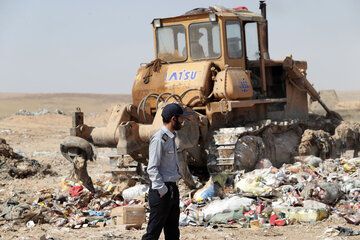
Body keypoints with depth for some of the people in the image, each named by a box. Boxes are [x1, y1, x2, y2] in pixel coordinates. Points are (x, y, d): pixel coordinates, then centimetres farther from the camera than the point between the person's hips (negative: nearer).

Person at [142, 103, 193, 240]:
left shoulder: (171, 137, 16)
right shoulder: (159, 139, -14)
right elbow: (152, 168, -19)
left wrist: (172, 190, 18)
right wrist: (163, 191, -20)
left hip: (173, 190, 10)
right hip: (161, 192, -10)